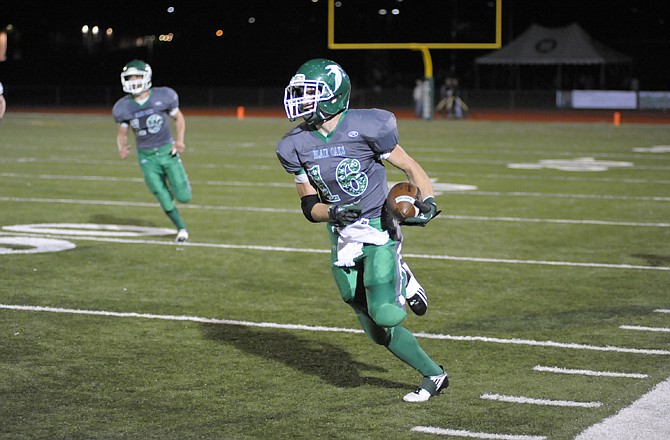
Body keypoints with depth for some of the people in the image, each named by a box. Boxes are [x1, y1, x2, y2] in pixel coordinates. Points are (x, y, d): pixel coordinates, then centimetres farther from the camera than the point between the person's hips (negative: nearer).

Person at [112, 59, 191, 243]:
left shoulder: (163, 96, -10)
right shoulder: (124, 107, -5)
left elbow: (179, 118, 5)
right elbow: (122, 133, 7)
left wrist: (180, 139, -10)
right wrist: (122, 148, -14)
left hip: (167, 150, -1)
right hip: (147, 157, 1)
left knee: (183, 197, -4)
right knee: (165, 200, -1)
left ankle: (182, 184, 32)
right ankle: (181, 229, 21)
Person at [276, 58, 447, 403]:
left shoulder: (365, 128, -14)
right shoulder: (296, 145, 1)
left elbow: (410, 168, -5)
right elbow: (310, 208, 4)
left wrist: (428, 202, -22)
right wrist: (333, 212, -18)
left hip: (378, 232, -5)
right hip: (342, 240, 5)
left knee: (384, 315, -19)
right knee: (379, 332, 5)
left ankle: (400, 283, 15)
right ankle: (433, 375, 25)